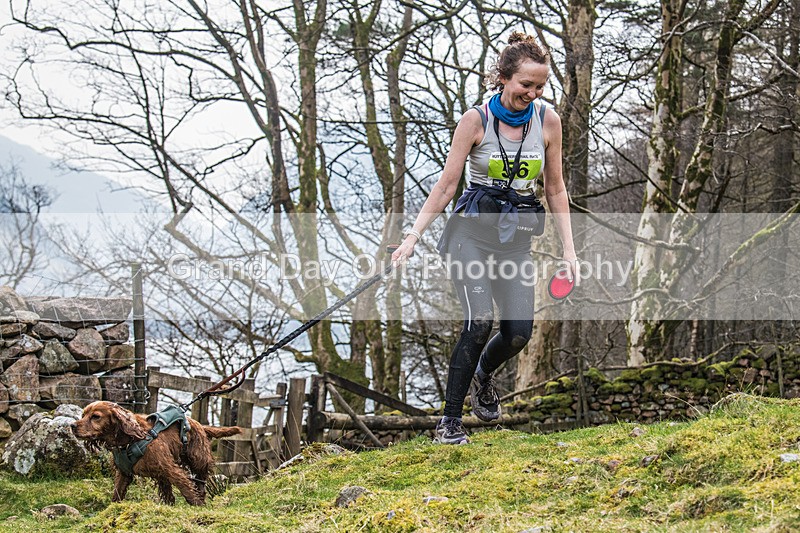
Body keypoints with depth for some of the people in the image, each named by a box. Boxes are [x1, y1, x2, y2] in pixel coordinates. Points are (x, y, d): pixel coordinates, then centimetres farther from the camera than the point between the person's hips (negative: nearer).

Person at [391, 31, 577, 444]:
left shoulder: (548, 121, 2)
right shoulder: (476, 120, -7)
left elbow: (555, 189, 10)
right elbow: (446, 185, -4)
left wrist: (568, 249, 5)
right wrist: (413, 236, -11)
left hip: (516, 239, 3)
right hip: (472, 230, -3)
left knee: (519, 332, -9)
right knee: (480, 321, -21)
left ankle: (482, 375, 27)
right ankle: (450, 421, -9)